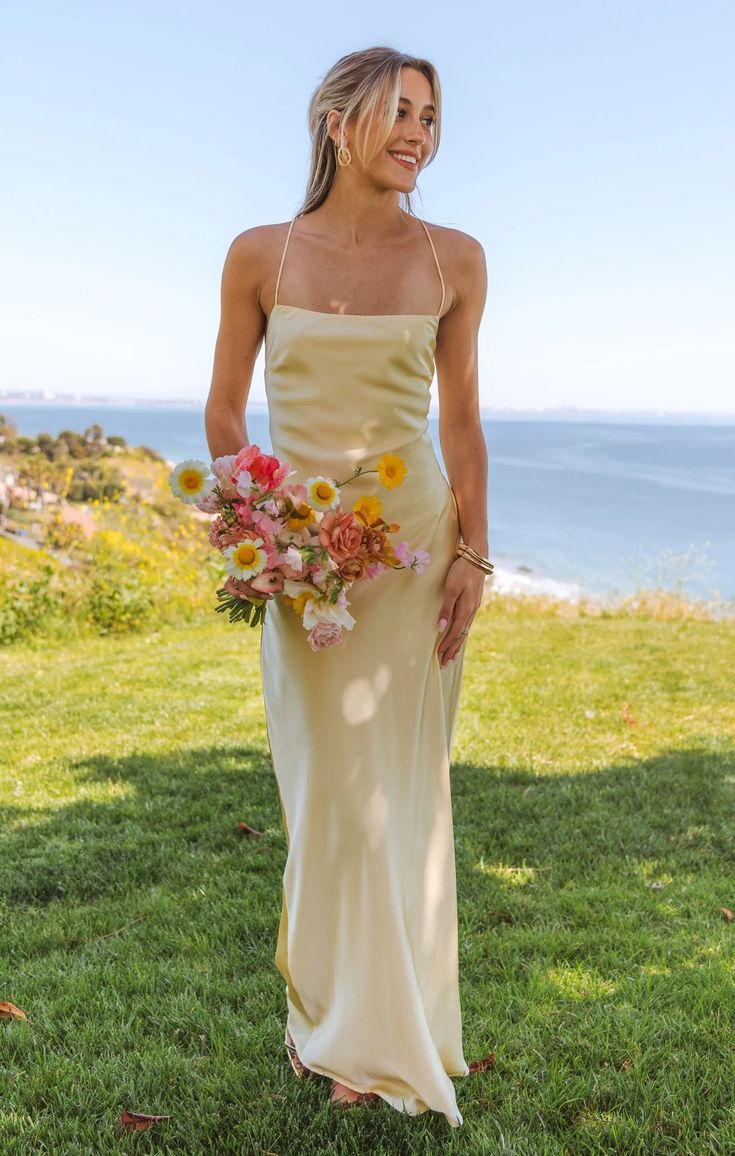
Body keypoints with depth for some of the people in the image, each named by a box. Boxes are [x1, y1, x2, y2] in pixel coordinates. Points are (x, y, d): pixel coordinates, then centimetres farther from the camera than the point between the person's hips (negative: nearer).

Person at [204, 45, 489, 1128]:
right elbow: (224, 410, 6)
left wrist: (472, 555, -2)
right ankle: (326, 1008, 26)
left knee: (396, 784, 4)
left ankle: (384, 1035, 21)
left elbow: (462, 421, 5)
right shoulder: (261, 254, 0)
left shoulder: (453, 259, 1)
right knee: (324, 781, 7)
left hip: (412, 544, 0)